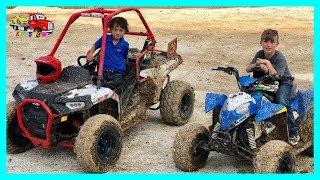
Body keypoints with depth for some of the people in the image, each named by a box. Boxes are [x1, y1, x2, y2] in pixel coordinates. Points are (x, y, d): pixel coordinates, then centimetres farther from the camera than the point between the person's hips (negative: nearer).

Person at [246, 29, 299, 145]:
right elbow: (248, 69, -5)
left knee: (282, 102, -32)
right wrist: (258, 64, -23)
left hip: (284, 82, -6)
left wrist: (267, 63, -35)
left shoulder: (279, 58, -21)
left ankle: (294, 133, -19)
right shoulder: (260, 54, -4)